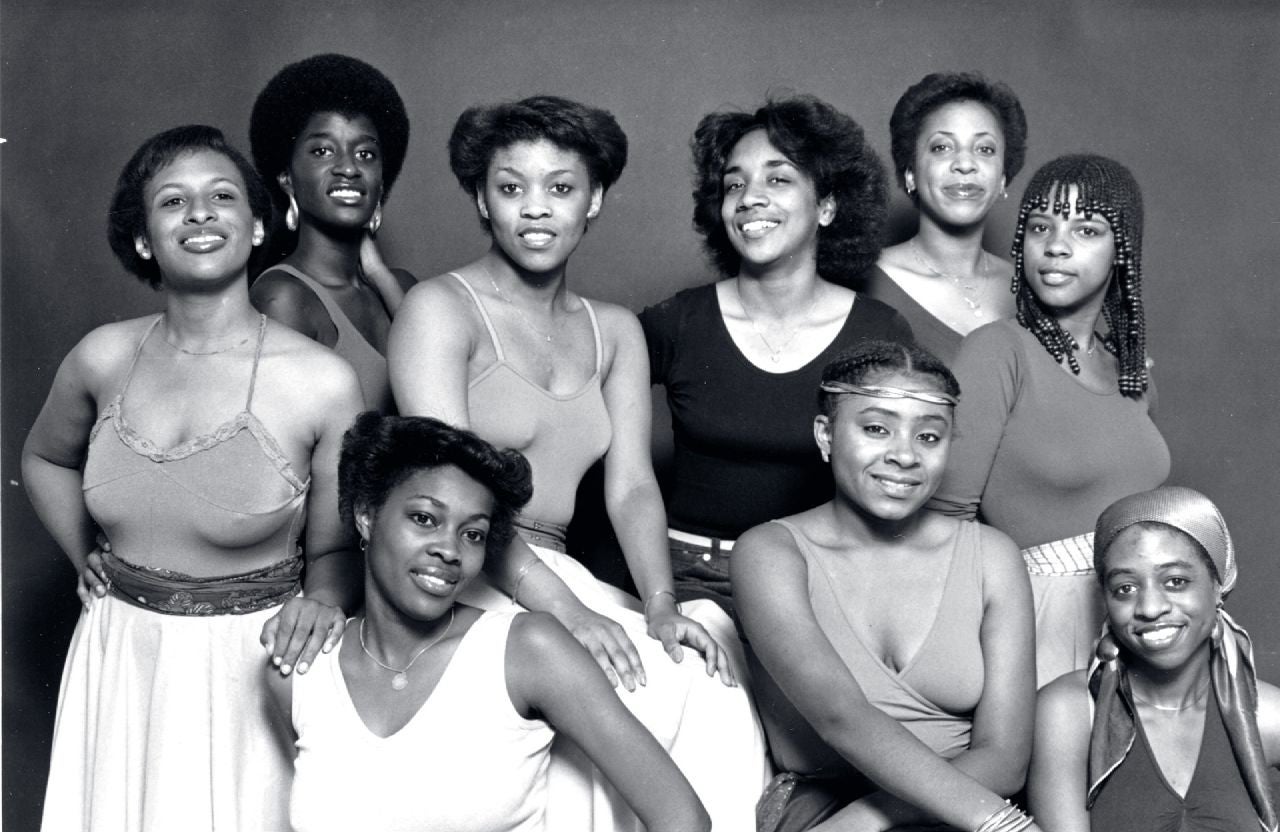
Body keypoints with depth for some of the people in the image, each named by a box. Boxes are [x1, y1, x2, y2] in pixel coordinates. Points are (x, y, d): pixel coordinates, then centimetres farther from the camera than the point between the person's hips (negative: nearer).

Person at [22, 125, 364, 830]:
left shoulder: (322, 383, -14)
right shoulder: (104, 360, -3)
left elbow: (336, 549, -3)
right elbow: (44, 459, 19)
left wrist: (322, 602, -23)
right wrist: (86, 558, 10)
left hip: (249, 661, -3)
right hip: (120, 658, 3)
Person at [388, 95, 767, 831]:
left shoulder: (615, 331, 16)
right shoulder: (442, 309, -2)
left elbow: (632, 485, 6)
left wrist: (661, 605, -12)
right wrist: (562, 608, -23)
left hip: (558, 575, 5)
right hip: (459, 583, -5)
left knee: (715, 697, -20)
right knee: (641, 686, -26)